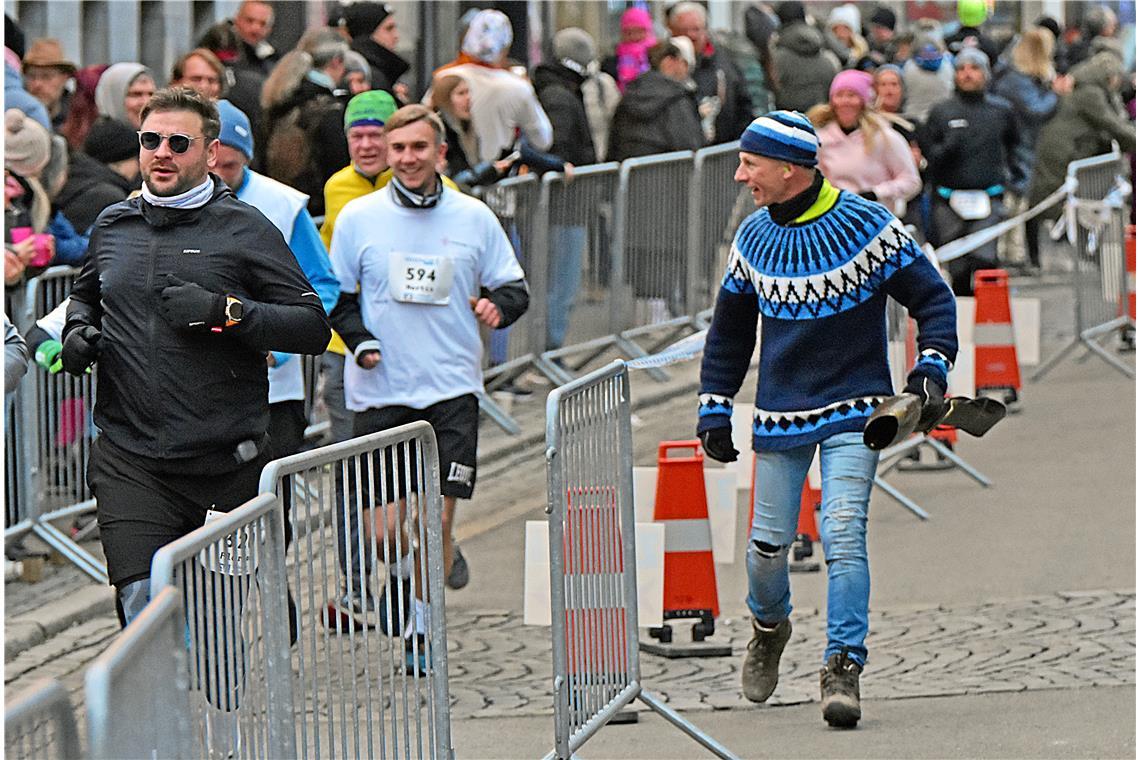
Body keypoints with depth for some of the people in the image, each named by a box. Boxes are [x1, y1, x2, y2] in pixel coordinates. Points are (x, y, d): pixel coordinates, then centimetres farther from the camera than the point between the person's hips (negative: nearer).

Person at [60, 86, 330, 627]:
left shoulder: (245, 230, 0)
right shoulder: (112, 227, 12)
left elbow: (313, 328, -5)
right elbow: (85, 294, 33)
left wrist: (225, 311, -17)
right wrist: (78, 329, 10)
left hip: (227, 461, -2)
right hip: (130, 461, 2)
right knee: (142, 607, -14)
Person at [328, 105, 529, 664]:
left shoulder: (473, 217, 4)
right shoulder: (358, 217, 2)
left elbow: (513, 286, 12)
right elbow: (337, 297, 9)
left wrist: (498, 305, -11)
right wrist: (359, 341, -9)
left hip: (452, 388, 0)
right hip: (380, 390, 0)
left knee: (437, 521, -6)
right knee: (387, 529, -2)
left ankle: (422, 626, 10)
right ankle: (400, 576, 32)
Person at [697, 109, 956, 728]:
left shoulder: (867, 225, -10)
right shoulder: (753, 238, 3)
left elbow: (931, 297, -1)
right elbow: (730, 329, 16)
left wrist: (931, 368, -14)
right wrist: (714, 409, 11)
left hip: (854, 408, -4)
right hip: (779, 417, 4)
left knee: (843, 532, -16)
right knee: (769, 541, 5)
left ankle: (843, 667, -12)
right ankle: (769, 625, 36)